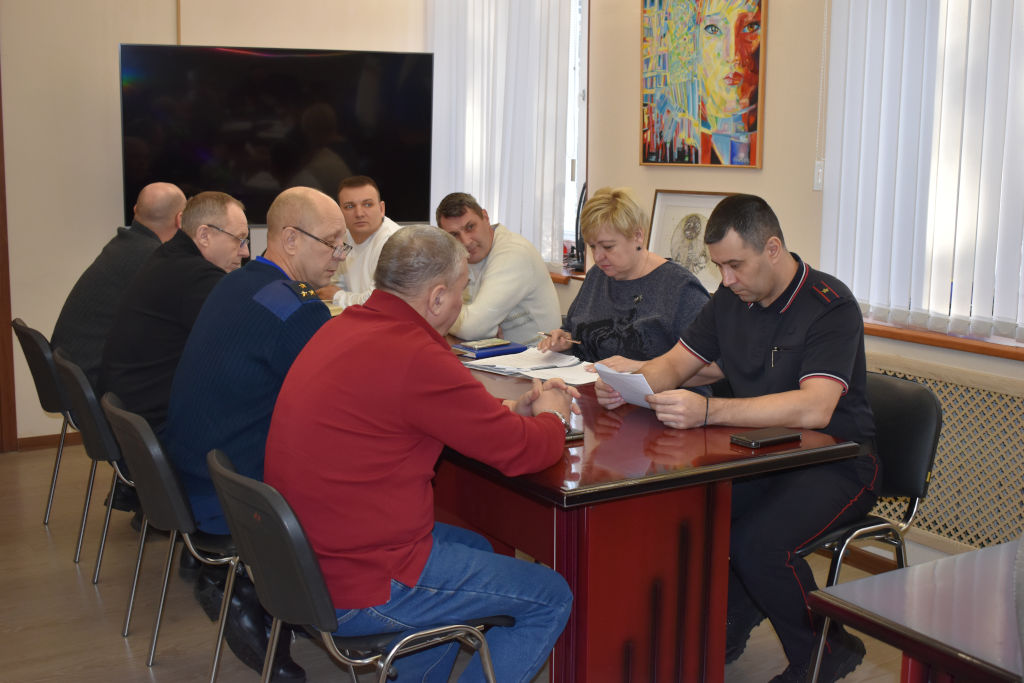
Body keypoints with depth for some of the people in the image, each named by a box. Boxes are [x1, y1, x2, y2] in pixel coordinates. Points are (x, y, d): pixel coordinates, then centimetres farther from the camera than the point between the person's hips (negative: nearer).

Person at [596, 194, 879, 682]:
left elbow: (813, 408, -33)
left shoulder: (829, 307, -18)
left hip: (837, 464, -6)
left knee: (756, 544, -29)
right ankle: (734, 617, 9)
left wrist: (707, 412, -43)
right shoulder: (731, 299, 5)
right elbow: (674, 365, 9)